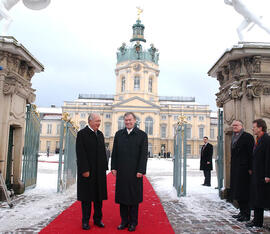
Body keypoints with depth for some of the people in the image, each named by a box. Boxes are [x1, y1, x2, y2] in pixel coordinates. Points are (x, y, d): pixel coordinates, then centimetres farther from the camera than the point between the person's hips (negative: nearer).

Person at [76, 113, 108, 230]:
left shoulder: (100, 134, 12)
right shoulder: (82, 134, -8)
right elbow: (80, 154, -13)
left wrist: (105, 167, 9)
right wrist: (85, 170, -17)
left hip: (99, 171, 6)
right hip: (87, 171, -6)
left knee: (99, 196, 11)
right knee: (87, 196, 3)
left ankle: (97, 219, 23)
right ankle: (85, 221, 16)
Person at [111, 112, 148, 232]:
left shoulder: (142, 135, 0)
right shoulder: (118, 134, 9)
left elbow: (144, 154, -4)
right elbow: (114, 152, 9)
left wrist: (141, 171, -10)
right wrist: (113, 167, 2)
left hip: (135, 172, -3)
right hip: (121, 171, 3)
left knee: (134, 197, 6)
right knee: (122, 196, 9)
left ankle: (133, 222, 20)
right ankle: (124, 221, 22)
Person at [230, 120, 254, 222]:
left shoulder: (247, 136, -9)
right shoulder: (234, 138, 16)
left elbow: (251, 153, -13)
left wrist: (250, 168, -17)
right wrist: (232, 166, 15)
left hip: (243, 168, -8)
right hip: (235, 168, 8)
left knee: (244, 191, -3)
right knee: (238, 191, 12)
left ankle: (246, 215, 7)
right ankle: (242, 212, 23)